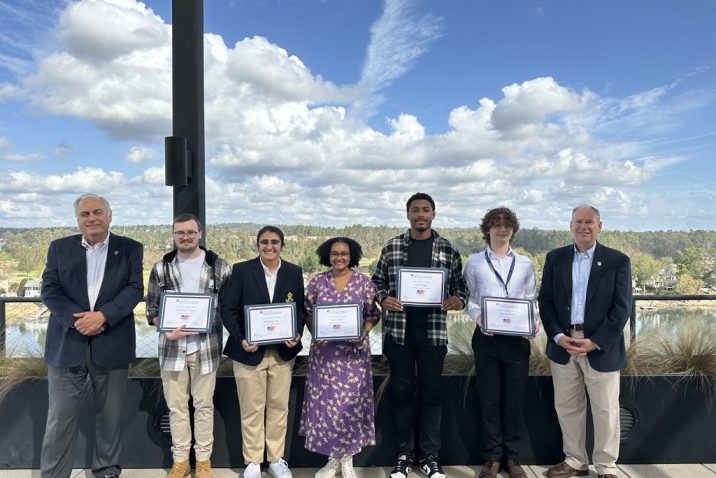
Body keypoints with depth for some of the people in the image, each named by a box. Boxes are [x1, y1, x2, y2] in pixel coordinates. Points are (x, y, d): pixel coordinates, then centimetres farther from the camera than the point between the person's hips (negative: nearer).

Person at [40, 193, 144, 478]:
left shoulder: (130, 249, 3)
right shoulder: (59, 247, 7)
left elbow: (135, 289, -5)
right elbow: (49, 290, 0)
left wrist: (102, 315, -19)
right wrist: (75, 319, -15)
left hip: (111, 345, 0)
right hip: (67, 344, 1)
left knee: (110, 416, 12)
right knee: (60, 418, 5)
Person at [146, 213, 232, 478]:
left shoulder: (219, 266, -2)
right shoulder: (161, 268, 3)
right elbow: (152, 309, 4)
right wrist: (166, 329, -13)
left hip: (206, 347, -1)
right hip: (172, 347, 2)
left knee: (204, 405, 10)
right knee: (176, 406, 12)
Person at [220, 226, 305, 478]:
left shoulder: (294, 272, 3)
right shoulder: (241, 270, -4)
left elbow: (300, 308, 6)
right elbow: (227, 308, -5)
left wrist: (297, 334, -11)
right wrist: (240, 338, -17)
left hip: (283, 351, 2)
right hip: (250, 351, -2)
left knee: (279, 407, 12)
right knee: (252, 409, 8)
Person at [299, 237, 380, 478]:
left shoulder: (364, 282, -1)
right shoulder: (317, 281, 2)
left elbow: (372, 314, 3)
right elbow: (307, 313, 7)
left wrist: (363, 333, -14)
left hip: (354, 351, -1)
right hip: (324, 351, 1)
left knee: (351, 401, 3)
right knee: (325, 402, 5)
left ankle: (347, 459, 21)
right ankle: (333, 458, 22)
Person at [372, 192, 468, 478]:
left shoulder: (448, 250, 2)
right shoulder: (391, 247, 3)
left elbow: (459, 285, 6)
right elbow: (377, 281, 8)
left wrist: (459, 300, -15)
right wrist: (383, 299, -12)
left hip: (434, 332, 0)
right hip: (398, 331, 1)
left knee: (432, 393, 8)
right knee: (401, 392, 8)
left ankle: (430, 455, 22)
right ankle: (405, 454, 23)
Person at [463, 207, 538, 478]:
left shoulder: (525, 264, 10)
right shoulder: (474, 262, 4)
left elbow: (531, 301, 10)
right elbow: (470, 299, 4)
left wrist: (532, 323, -9)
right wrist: (478, 318, -16)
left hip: (517, 338, 1)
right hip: (486, 337, -1)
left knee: (515, 398, 7)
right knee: (489, 398, 5)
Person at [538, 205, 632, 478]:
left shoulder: (618, 261, -1)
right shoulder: (555, 258, 6)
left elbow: (622, 307, -6)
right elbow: (545, 301, 4)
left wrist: (595, 342, -15)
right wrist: (558, 336, -10)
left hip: (601, 348, -2)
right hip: (563, 344, 3)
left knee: (605, 410, 8)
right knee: (566, 407, 12)